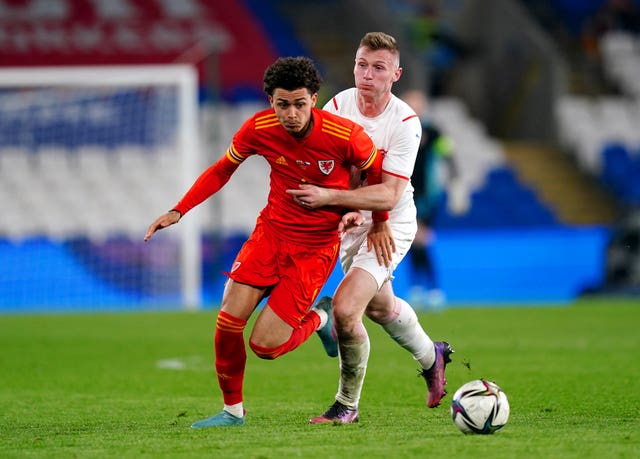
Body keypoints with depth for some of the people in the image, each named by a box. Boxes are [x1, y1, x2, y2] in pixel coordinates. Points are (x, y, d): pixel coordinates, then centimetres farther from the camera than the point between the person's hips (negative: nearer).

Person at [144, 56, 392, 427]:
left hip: (317, 246, -3)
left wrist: (380, 224, 6)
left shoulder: (346, 135, -21)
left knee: (265, 345, -11)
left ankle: (319, 319, 22)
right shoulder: (258, 129, -11)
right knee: (228, 321, -10)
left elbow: (378, 174, 0)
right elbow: (222, 170, 6)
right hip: (272, 230, 3)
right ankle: (233, 410, 12)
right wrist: (179, 211, -3)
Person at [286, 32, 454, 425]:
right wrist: (343, 208, -17)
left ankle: (348, 405, -2)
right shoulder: (339, 105, -10)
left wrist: (328, 197, -37)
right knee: (380, 306, 26)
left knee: (345, 307, -21)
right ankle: (430, 356, 56)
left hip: (390, 226, -6)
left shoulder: (405, 122, -23)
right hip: (351, 223, 6)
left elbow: (388, 195, -29)